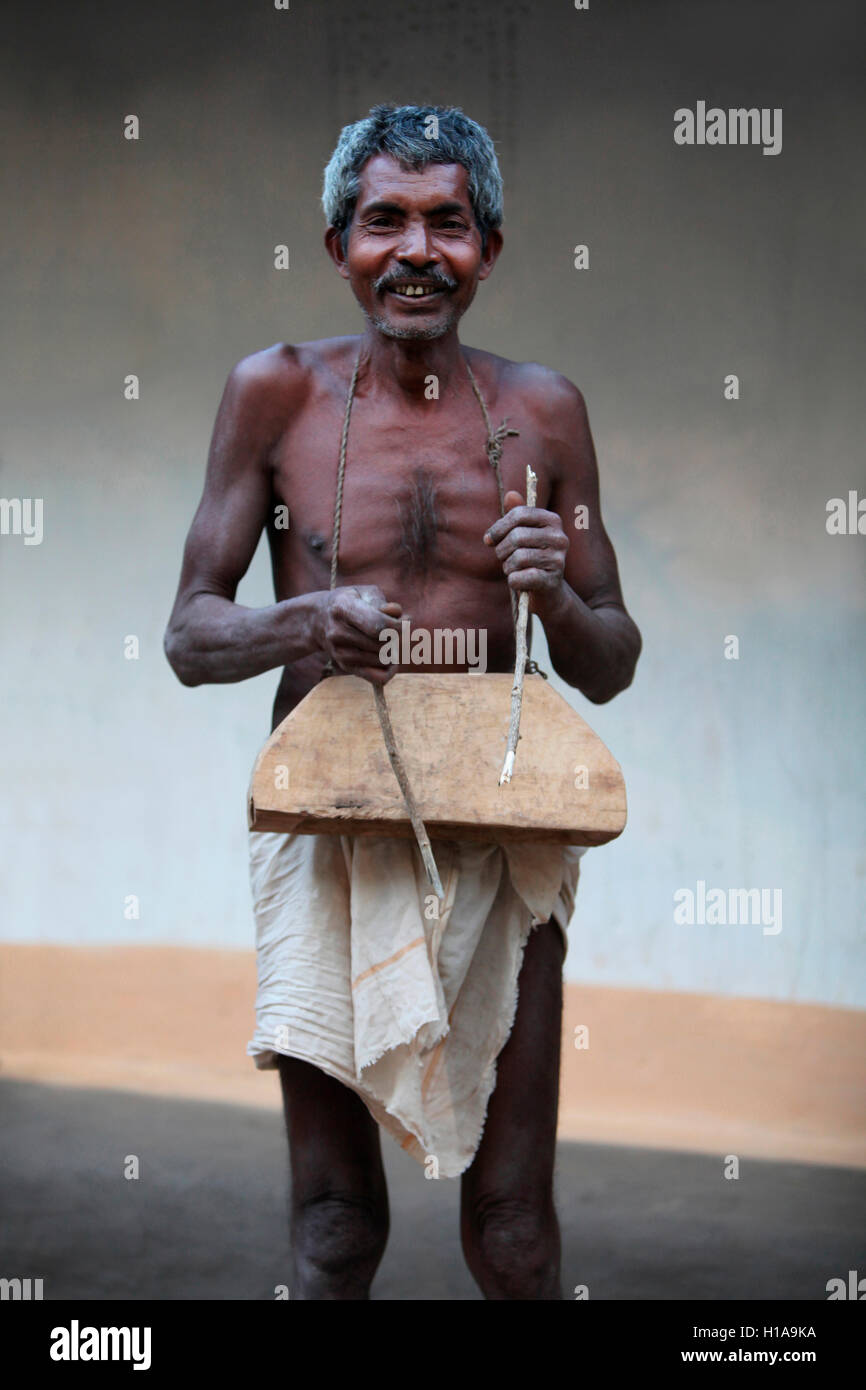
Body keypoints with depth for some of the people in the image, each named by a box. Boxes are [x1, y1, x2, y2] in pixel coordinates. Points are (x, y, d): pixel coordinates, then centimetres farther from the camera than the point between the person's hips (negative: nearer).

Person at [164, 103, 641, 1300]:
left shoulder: (542, 411, 4)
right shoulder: (277, 392, -1)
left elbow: (611, 671, 9)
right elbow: (190, 637, 2)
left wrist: (556, 602, -13)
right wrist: (299, 626, -19)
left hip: (498, 842, 1)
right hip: (327, 836, -1)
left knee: (515, 1235, 6)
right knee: (334, 1232, 5)